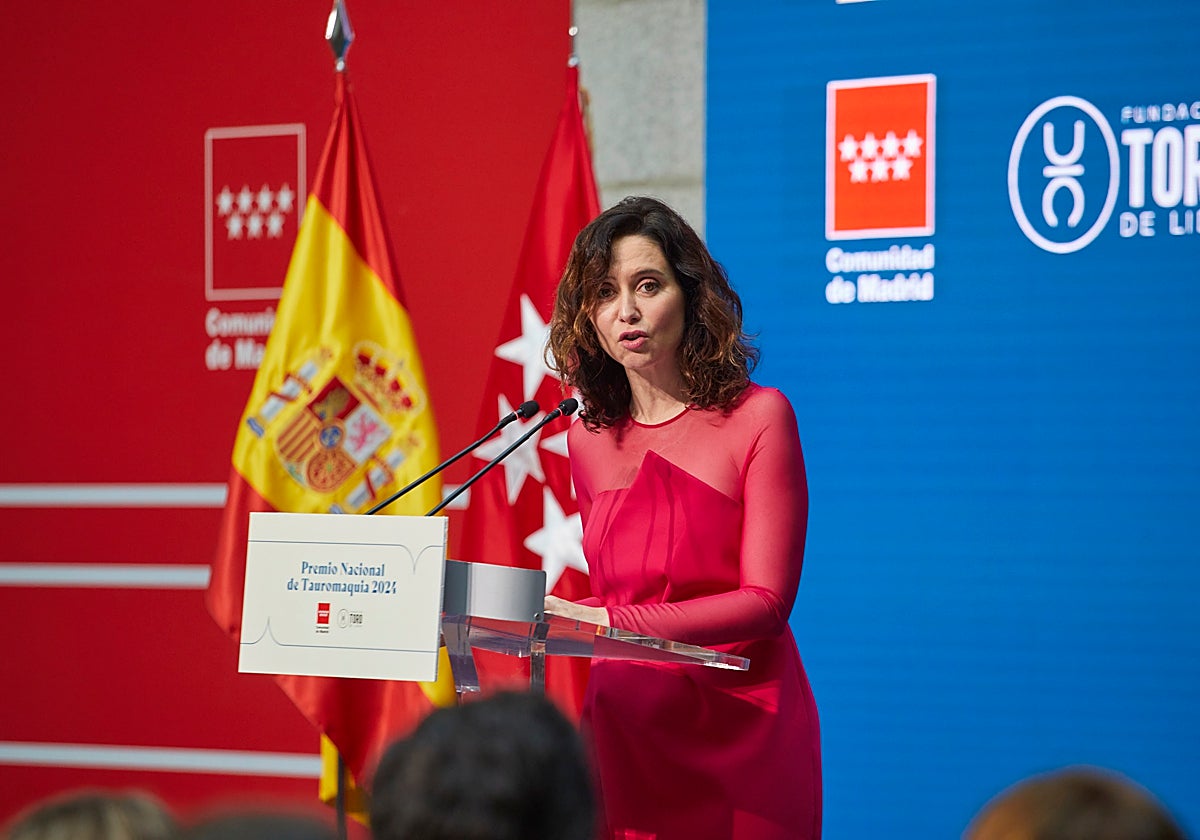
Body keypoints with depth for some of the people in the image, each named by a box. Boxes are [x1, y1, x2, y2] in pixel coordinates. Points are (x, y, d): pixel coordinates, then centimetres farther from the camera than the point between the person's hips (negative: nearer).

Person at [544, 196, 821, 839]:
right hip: (622, 728, 4)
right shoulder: (589, 437, 9)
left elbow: (766, 600, -11)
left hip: (738, 732, -4)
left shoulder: (757, 417, -5)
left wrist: (611, 621, -19)